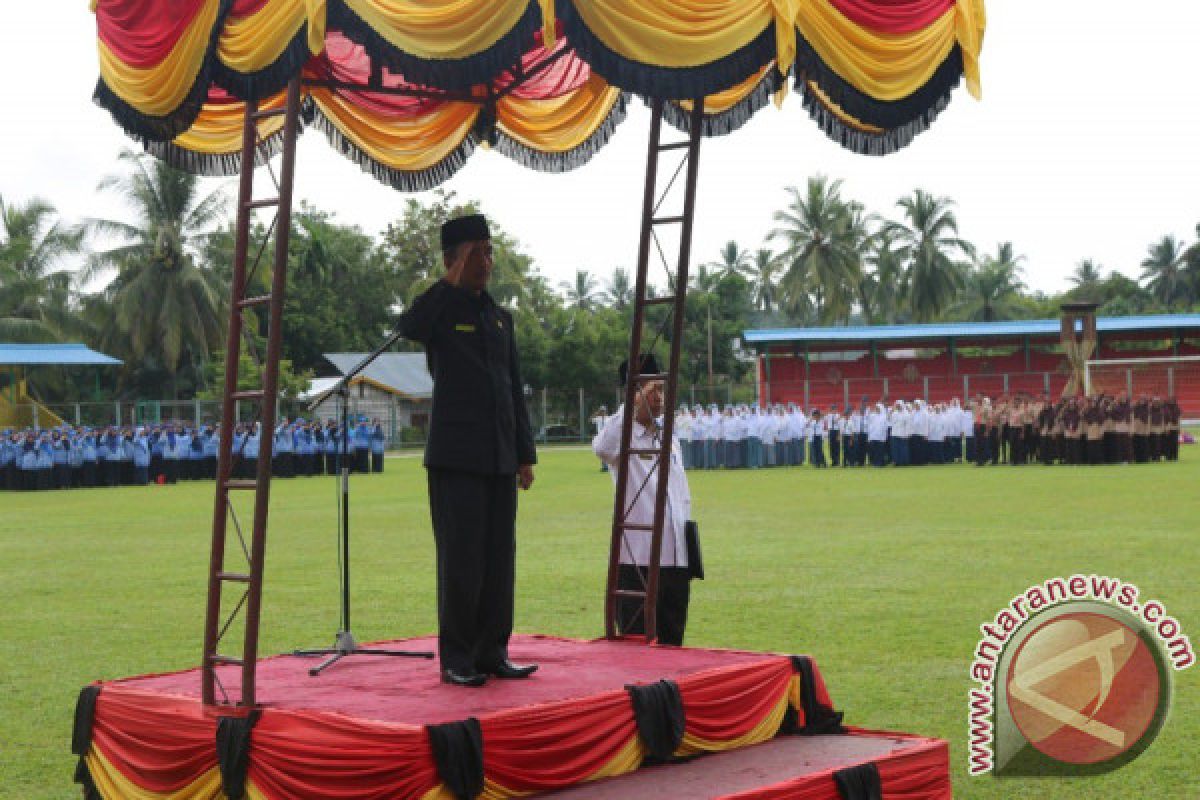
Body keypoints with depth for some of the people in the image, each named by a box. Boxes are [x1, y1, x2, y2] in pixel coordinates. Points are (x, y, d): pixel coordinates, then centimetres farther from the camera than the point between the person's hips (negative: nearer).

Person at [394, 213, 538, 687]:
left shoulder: (500, 318, 16)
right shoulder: (437, 310, -1)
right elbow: (407, 328, -27)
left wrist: (525, 454, 12)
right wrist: (451, 283, -22)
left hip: (500, 459, 6)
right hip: (455, 459, -6)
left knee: (499, 559, 6)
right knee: (461, 559, -4)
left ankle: (492, 653, 14)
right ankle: (455, 658, 4)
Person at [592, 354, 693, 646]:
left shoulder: (670, 439, 18)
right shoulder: (623, 436, -2)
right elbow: (602, 447, -29)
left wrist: (689, 557, 17)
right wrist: (633, 403, -22)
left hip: (675, 557, 6)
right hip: (637, 557, -6)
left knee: (672, 642, 10)